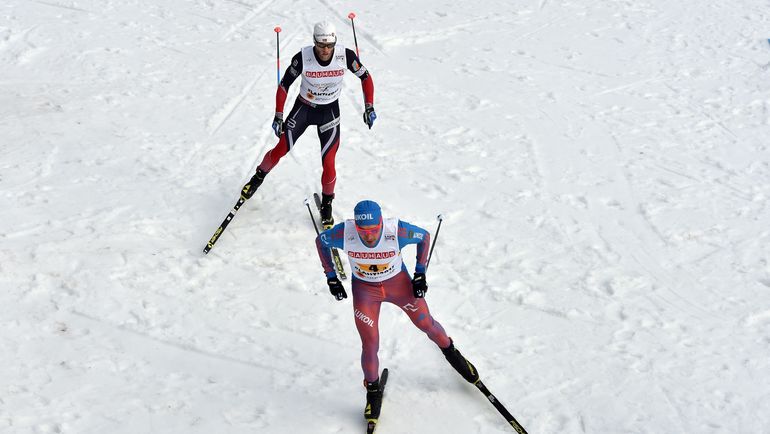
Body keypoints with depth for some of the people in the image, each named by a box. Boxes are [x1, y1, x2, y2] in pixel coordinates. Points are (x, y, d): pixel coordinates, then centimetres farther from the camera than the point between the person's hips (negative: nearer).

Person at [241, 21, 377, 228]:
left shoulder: (345, 55, -21)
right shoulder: (303, 58, -24)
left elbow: (365, 77, -4)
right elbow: (284, 85, -11)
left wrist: (369, 107, -7)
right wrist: (278, 115, -10)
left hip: (330, 112, 0)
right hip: (303, 108, 0)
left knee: (328, 164, -8)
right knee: (280, 150, 4)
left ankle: (326, 204, 19)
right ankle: (259, 176, 37)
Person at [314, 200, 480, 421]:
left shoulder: (396, 231, -32)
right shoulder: (344, 233, -30)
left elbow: (424, 236, -10)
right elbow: (320, 241, -7)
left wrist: (420, 272, -10)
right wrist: (331, 277, -5)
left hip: (398, 283, 0)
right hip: (364, 289, 0)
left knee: (426, 324, 13)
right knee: (370, 345, -3)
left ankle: (450, 351, 45)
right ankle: (373, 390, 22)